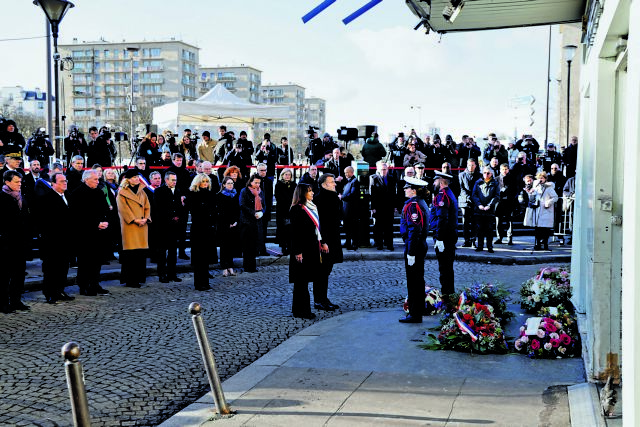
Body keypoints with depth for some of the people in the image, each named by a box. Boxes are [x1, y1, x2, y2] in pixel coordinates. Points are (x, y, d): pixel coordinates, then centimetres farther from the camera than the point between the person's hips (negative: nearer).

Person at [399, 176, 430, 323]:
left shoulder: (412, 205, -18)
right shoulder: (421, 203, 13)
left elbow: (414, 230, -22)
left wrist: (410, 253, -22)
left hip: (414, 246, -10)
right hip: (421, 245, 10)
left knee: (413, 281, -4)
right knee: (418, 280, 16)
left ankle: (415, 315, 1)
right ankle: (418, 311, 25)